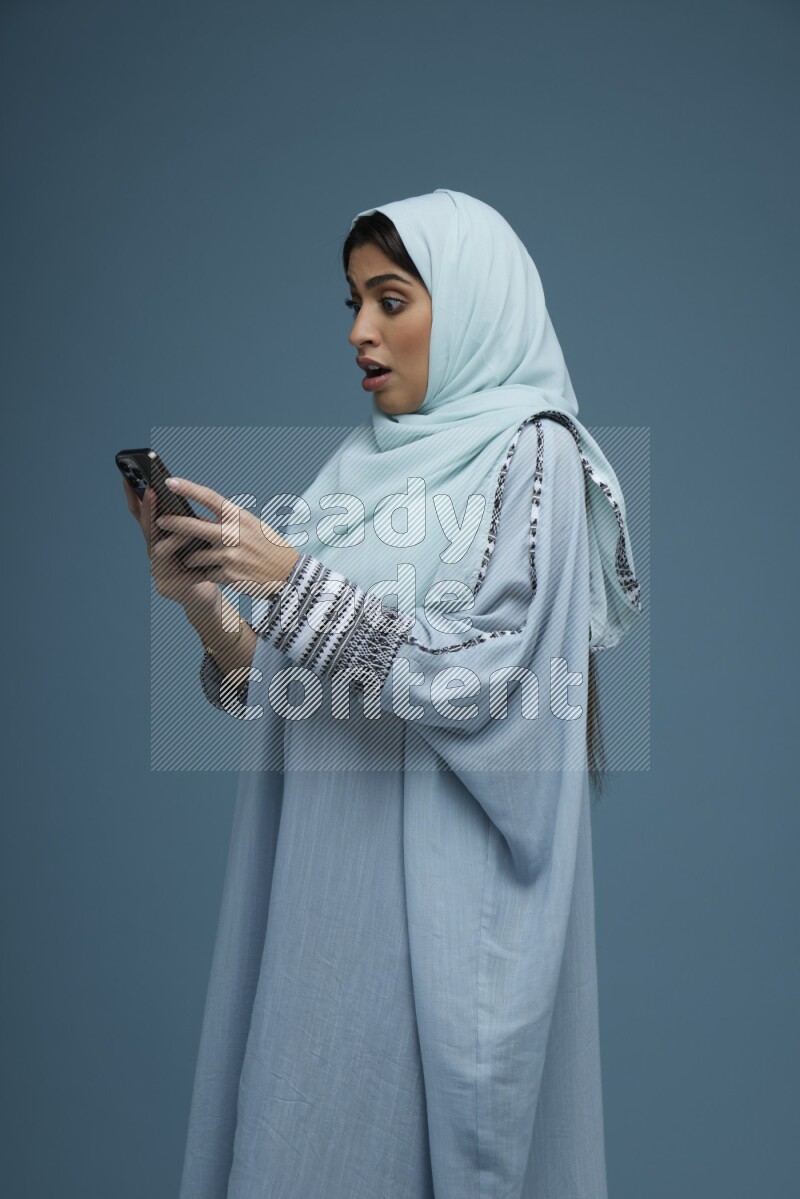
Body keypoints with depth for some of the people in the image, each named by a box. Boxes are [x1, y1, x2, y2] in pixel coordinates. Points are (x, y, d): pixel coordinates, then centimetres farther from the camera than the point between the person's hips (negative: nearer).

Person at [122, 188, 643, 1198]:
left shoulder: (530, 452, -6)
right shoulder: (365, 461, 13)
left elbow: (479, 672, -18)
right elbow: (284, 686, 11)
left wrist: (293, 578, -21)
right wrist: (203, 604, -6)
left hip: (441, 887, -6)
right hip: (324, 869, 6)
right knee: (304, 1115, 13)